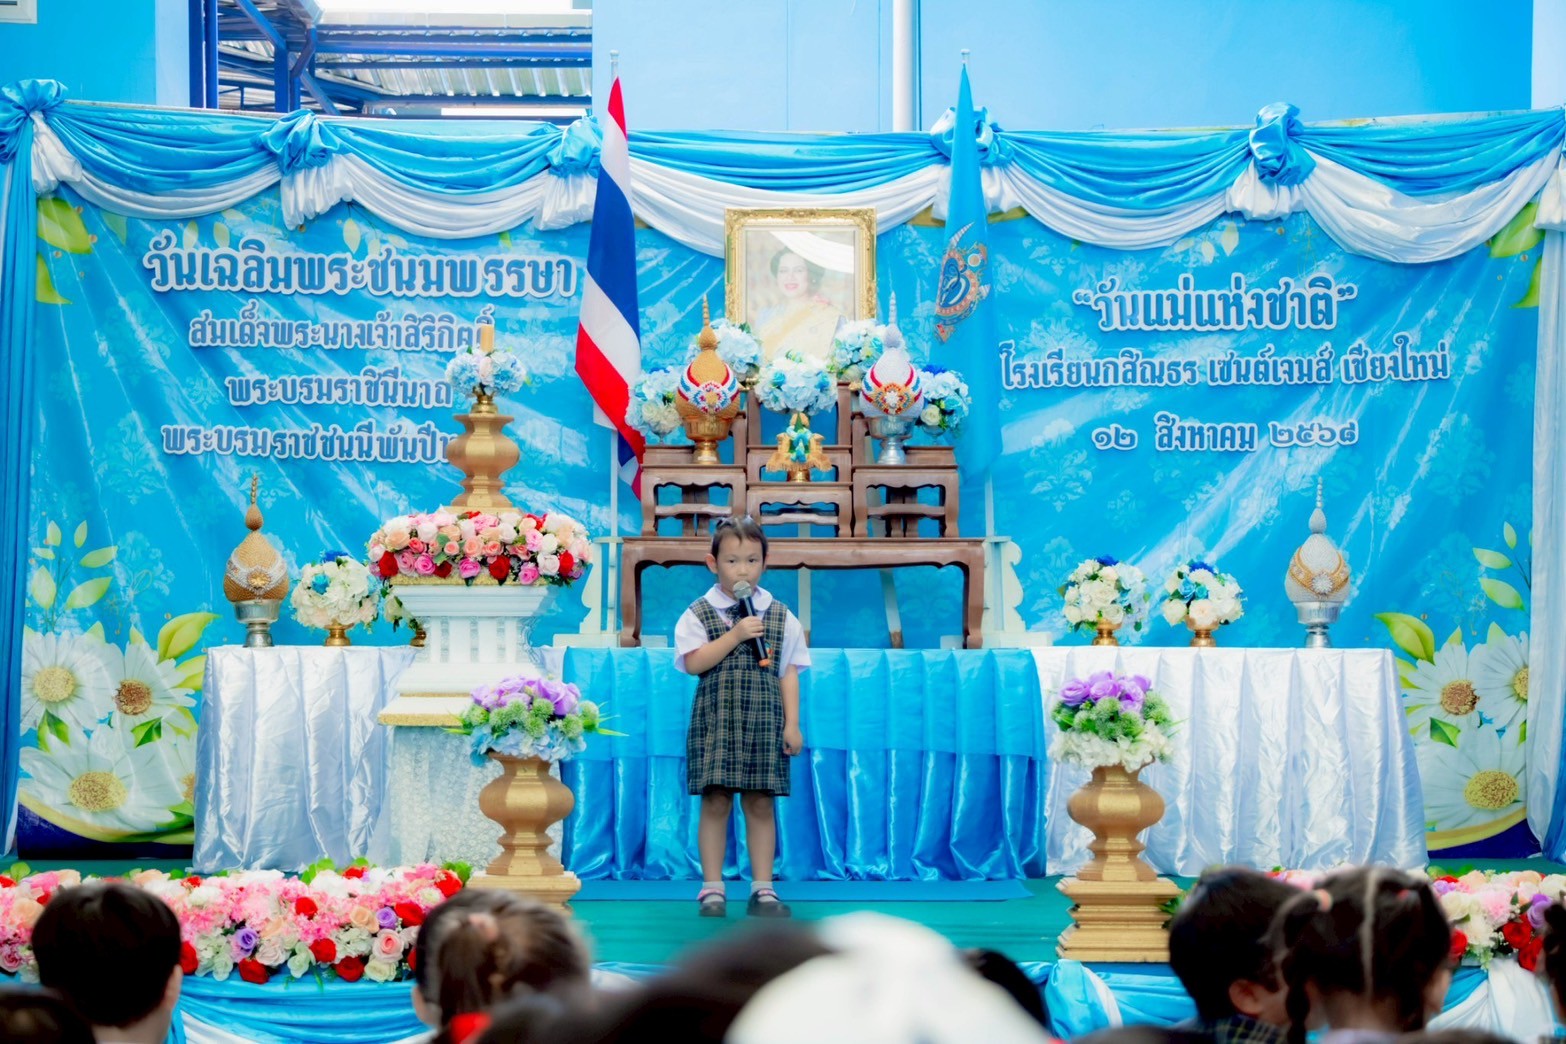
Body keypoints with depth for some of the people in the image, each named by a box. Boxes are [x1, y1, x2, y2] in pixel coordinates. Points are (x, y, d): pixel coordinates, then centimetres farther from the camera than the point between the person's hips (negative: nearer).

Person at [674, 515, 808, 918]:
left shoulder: (781, 617, 7)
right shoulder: (699, 614, 1)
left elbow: (789, 673, 7)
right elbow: (693, 662, -10)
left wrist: (792, 724, 1)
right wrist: (735, 635, -16)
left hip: (764, 723, 1)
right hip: (715, 722, -1)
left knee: (760, 804, 3)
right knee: (715, 803, -1)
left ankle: (762, 888, 8)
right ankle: (712, 887, 5)